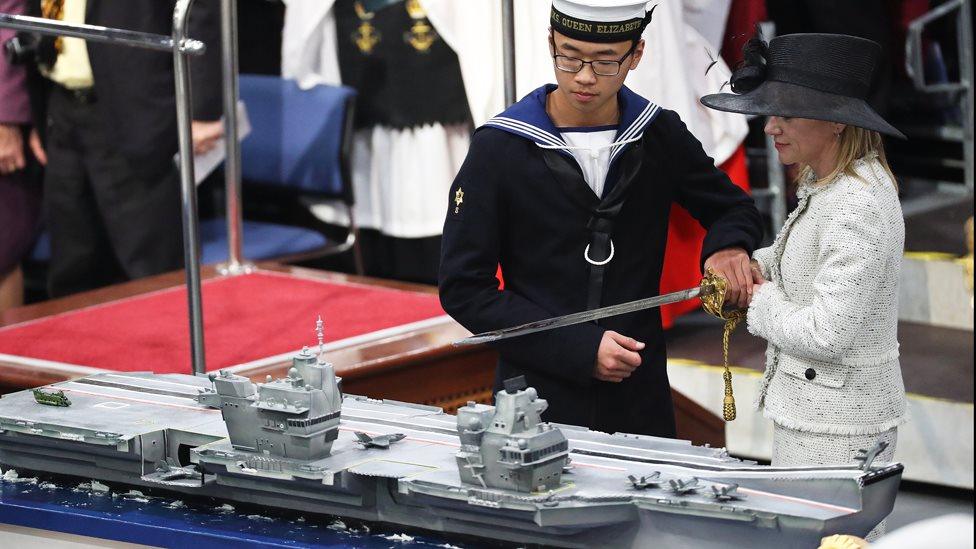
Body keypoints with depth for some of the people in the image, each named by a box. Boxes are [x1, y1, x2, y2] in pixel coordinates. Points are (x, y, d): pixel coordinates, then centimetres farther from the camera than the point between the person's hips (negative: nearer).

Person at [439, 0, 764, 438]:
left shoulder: (661, 137, 1)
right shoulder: (499, 147, -7)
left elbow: (734, 208, 19)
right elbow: (463, 289, -8)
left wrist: (727, 245, -7)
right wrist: (579, 350, -17)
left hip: (639, 401, 2)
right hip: (537, 401, -2)